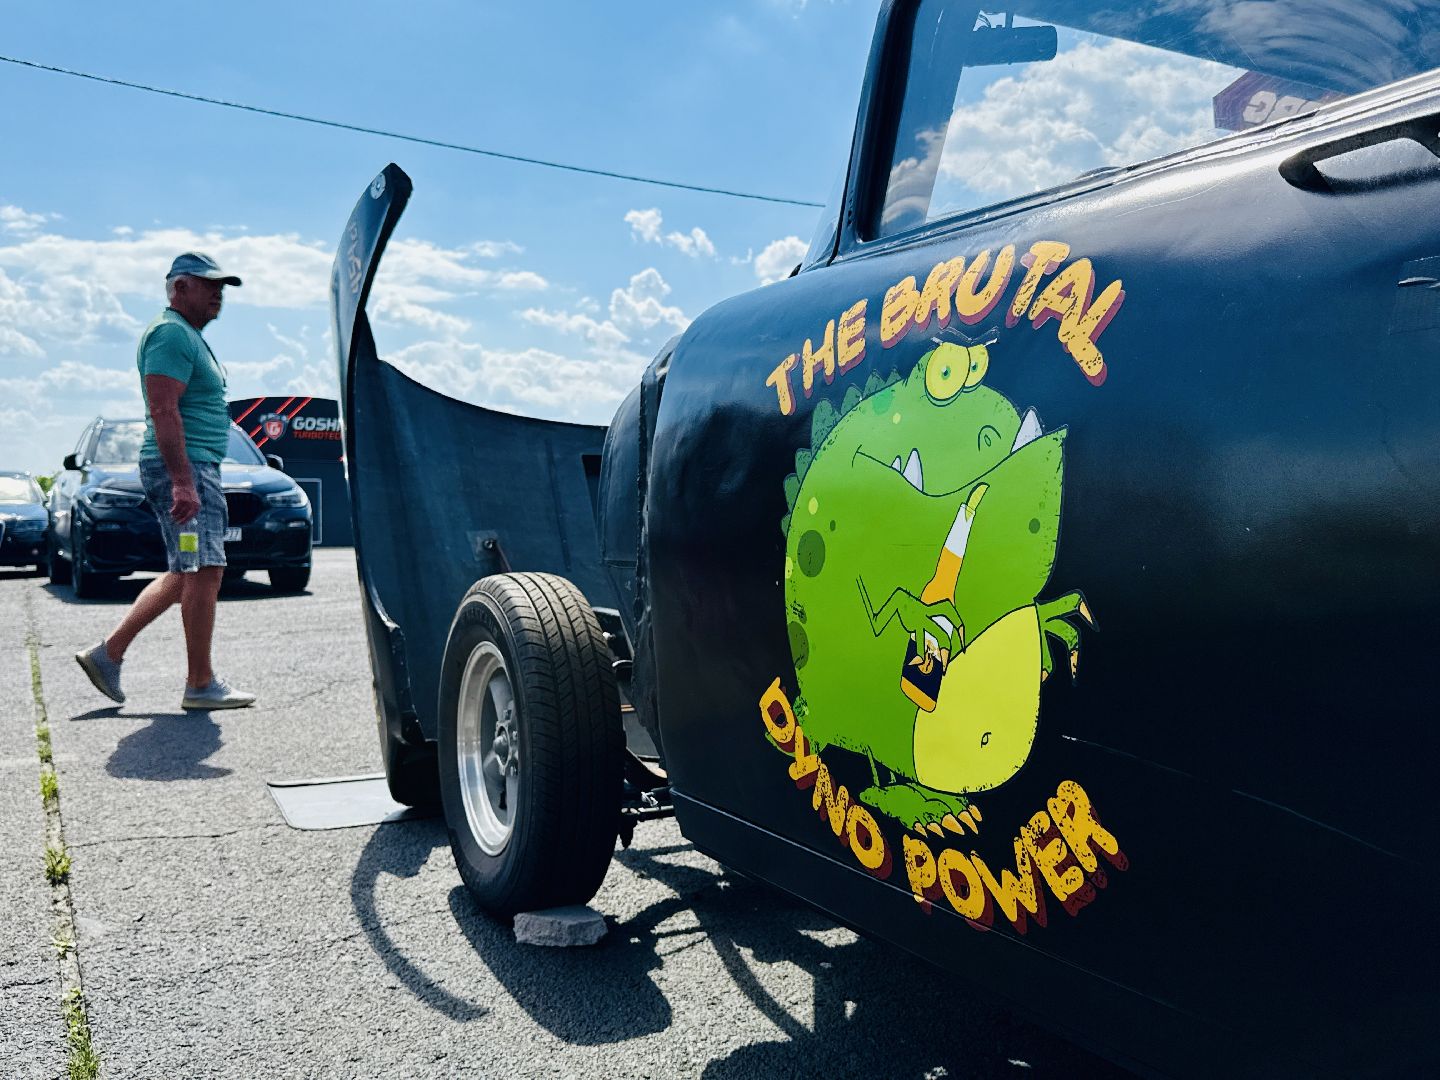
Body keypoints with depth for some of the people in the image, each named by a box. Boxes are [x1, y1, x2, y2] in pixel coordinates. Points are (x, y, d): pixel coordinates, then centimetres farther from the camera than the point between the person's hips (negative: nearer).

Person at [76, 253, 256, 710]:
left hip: (197, 470, 11)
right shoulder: (170, 333, -11)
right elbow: (163, 411, -21)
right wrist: (183, 481, -27)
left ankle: (108, 653, 18)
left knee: (183, 576, 14)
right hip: (184, 468, -11)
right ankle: (201, 684, -4)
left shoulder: (189, 336, 22)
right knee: (204, 571, -9)